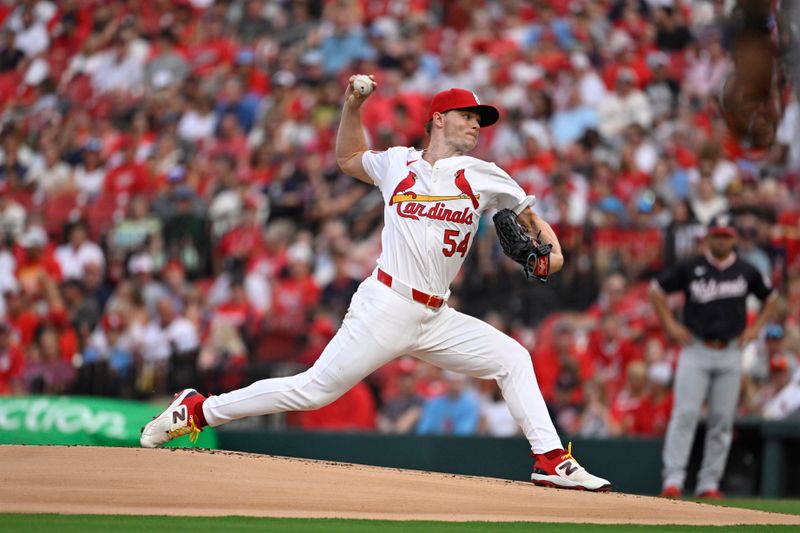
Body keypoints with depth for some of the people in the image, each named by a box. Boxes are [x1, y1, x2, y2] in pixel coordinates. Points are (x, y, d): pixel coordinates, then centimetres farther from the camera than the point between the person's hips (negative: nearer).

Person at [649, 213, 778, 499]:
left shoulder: (746, 271, 6)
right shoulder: (690, 268, -1)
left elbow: (771, 298, 20)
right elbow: (656, 290, 7)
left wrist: (755, 328, 9)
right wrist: (671, 325, 0)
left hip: (730, 354, 2)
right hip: (695, 350, -2)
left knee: (722, 420, 2)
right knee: (685, 414, -11)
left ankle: (709, 483, 8)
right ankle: (673, 479, -10)